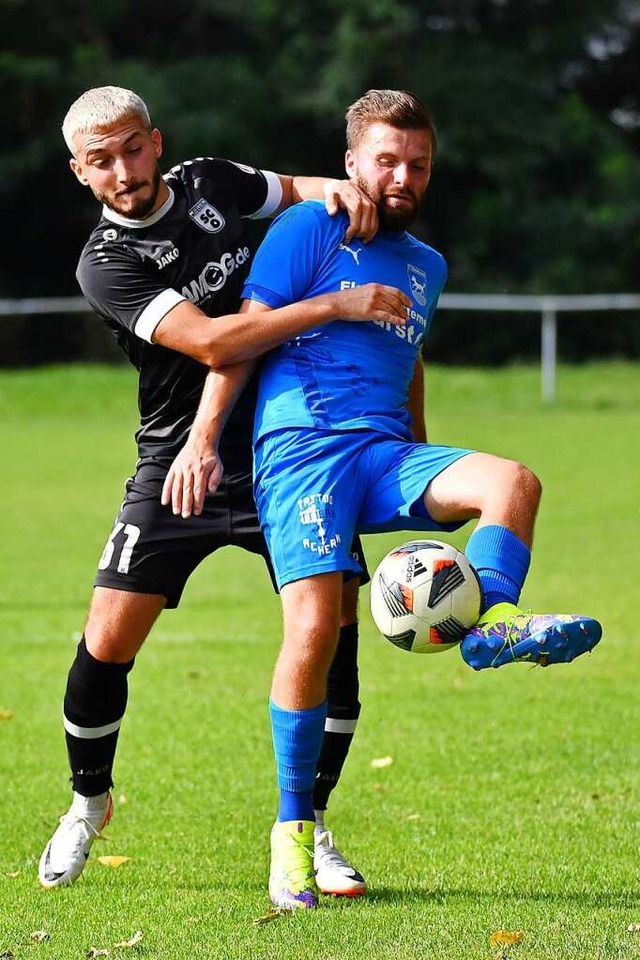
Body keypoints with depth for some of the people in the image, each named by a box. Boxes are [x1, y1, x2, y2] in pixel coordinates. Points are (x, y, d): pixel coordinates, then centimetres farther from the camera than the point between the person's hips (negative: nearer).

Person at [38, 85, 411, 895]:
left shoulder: (207, 184, 2)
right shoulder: (105, 263, -14)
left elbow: (293, 189, 23)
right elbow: (211, 342, -26)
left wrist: (335, 190, -2)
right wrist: (338, 305, -28)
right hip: (178, 467, -3)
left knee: (334, 629, -7)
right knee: (107, 645, -8)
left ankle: (310, 828, 7)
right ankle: (88, 803, 20)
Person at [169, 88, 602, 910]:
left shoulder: (426, 265, 23)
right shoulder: (309, 229, 5)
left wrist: (431, 478, 39)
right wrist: (202, 436, -10)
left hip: (387, 455, 5)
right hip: (303, 444, -5)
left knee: (511, 481, -24)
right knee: (314, 628, -19)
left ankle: (492, 622, -47)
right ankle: (291, 829, -10)